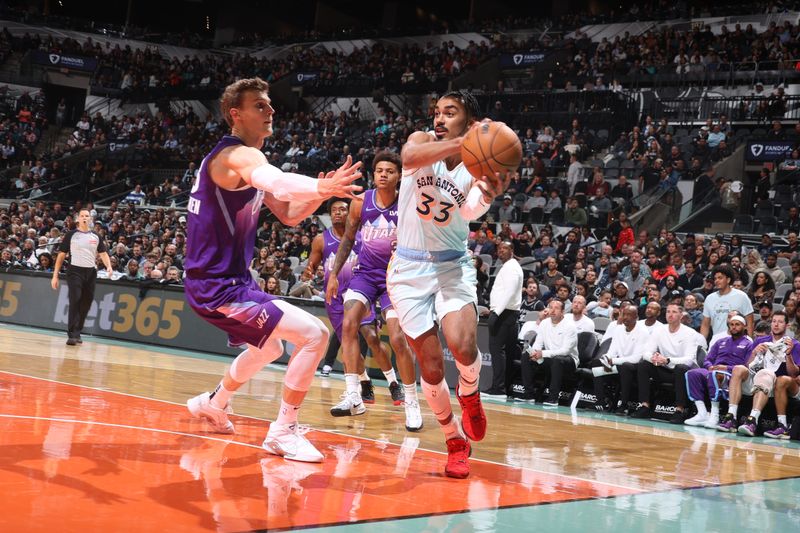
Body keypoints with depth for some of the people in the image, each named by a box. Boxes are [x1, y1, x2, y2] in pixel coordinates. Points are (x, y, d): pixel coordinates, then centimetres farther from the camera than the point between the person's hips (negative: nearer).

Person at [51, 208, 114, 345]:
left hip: (91, 272, 4)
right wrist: (55, 275, -2)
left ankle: (77, 333, 20)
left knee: (86, 304, 8)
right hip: (75, 271, -4)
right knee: (75, 302, -15)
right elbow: (61, 255, 3)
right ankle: (72, 334, -16)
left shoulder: (96, 237, 10)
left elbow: (103, 253, 7)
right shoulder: (71, 235, 2)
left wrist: (109, 266, -14)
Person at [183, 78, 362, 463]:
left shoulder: (246, 159, 15)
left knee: (269, 348, 32)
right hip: (219, 285, -11)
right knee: (314, 334, -18)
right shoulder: (239, 155, -18)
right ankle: (282, 431, -10)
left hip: (223, 280, 11)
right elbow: (279, 183, -42)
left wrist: (322, 192, -1)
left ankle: (212, 404, 47)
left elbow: (289, 214, 16)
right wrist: (324, 186, -58)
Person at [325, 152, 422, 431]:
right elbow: (348, 240, 8)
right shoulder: (361, 202, -3)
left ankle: (411, 401, 3)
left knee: (398, 339, -12)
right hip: (365, 271, 3)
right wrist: (334, 274, 5)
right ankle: (354, 397, -12)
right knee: (348, 324, -16)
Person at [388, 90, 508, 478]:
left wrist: (489, 194, -47)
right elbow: (411, 157, -30)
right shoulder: (422, 141, -4)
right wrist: (462, 143, -44)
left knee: (462, 344, -24)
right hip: (410, 267, 0)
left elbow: (471, 211, -24)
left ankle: (469, 394, 10)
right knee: (431, 365, -1)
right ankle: (456, 440, 21)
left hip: (453, 266, 0)